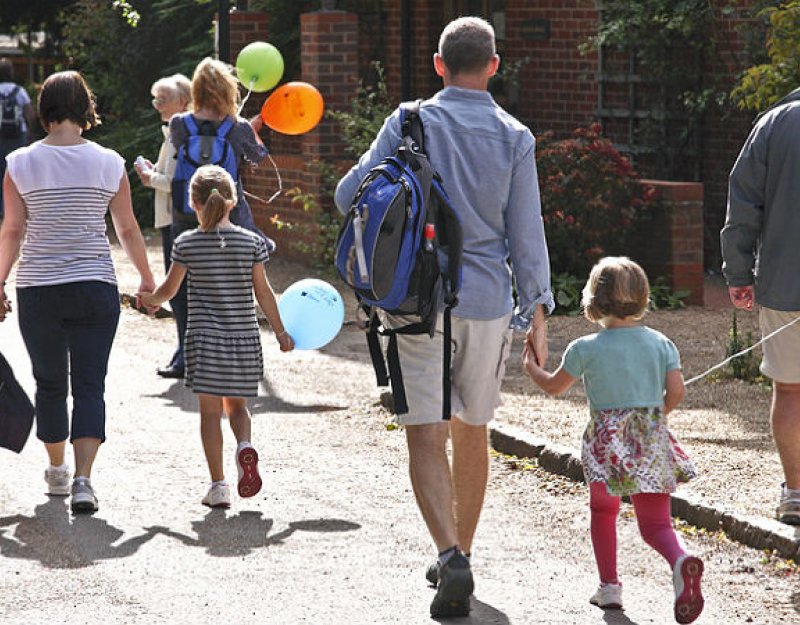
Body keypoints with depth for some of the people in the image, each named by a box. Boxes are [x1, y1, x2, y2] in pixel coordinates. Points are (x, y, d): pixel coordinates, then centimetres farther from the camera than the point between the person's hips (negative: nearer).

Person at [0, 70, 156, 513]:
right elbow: (128, 230, 7)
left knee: (49, 383, 15)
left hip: (37, 290, 0)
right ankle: (83, 480, -15)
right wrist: (146, 279, 21)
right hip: (95, 286, 0)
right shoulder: (109, 164, -1)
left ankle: (57, 471, 30)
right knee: (89, 385, 0)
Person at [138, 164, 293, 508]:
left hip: (204, 337, -1)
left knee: (210, 410, 3)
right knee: (236, 405, 16)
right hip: (244, 336, 2)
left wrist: (151, 299, 28)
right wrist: (281, 333, 13)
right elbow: (263, 292, 2)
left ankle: (218, 484, 0)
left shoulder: (186, 243, -4)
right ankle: (244, 445, -15)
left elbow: (169, 289, 6)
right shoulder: (252, 242, -2)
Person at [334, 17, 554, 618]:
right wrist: (538, 306, 5)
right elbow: (526, 233, 0)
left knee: (427, 436, -4)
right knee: (472, 433, 16)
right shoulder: (514, 137, 1)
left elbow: (350, 194, -4)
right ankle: (460, 554, 28)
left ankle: (450, 555, -24)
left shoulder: (410, 123, -2)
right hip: (487, 300, 2)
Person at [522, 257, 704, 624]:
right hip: (652, 442, 2)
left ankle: (609, 585, 20)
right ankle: (680, 561, -28)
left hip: (607, 442, -1)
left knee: (603, 511, 23)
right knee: (655, 523, 2)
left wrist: (531, 368, 30)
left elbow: (554, 387, 9)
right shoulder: (660, 343, 2)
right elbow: (676, 391, -3)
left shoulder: (585, 349, -4)